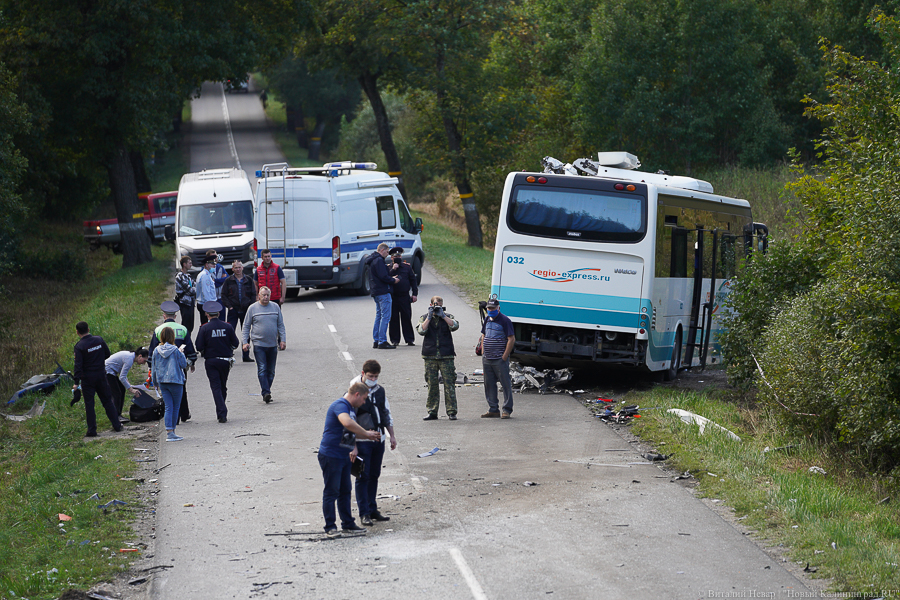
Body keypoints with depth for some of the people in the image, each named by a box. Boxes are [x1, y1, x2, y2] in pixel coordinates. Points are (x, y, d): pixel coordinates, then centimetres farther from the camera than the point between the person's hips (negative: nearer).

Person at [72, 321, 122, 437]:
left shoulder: (79, 346, -15)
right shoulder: (99, 340, -2)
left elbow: (78, 365, -18)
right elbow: (107, 354, 8)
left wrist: (76, 382, -16)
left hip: (87, 378, -4)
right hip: (101, 375, 4)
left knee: (89, 404, 3)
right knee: (107, 400, 15)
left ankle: (92, 430, 3)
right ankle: (117, 425, 18)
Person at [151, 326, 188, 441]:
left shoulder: (156, 351, 3)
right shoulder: (175, 350, -11)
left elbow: (154, 368, 11)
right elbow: (184, 364, -4)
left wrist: (155, 383, 22)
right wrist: (181, 354, 12)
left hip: (162, 382, 4)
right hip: (175, 380, -4)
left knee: (168, 407, 5)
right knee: (176, 406, 7)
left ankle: (169, 432, -4)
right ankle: (172, 432, 8)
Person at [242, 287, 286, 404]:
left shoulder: (275, 307, 9)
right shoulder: (252, 308, 2)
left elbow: (280, 325, 13)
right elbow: (246, 327, 5)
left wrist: (283, 340, 4)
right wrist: (245, 342, -2)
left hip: (273, 345, 3)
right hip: (258, 344, -3)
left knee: (271, 371, 6)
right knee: (262, 370, -13)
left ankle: (266, 394, 14)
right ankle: (266, 393, -19)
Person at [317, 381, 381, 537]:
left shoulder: (351, 408, 16)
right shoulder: (340, 405, -17)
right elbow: (347, 423, -37)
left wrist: (354, 448, 7)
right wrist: (367, 434, -27)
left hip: (344, 456, 10)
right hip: (331, 455, -10)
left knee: (345, 491, 14)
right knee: (331, 491, -4)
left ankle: (348, 524, 21)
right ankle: (330, 527, 0)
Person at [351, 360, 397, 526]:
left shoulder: (379, 391, 9)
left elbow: (386, 413, 20)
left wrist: (392, 435, 18)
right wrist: (353, 445, -18)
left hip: (378, 440, 6)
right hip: (362, 442, -6)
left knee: (374, 475, 12)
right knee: (363, 477, -4)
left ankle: (372, 510, 20)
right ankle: (364, 513, 1)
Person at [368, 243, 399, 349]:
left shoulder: (372, 260, 18)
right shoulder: (379, 260, -14)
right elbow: (383, 277, -20)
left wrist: (391, 278, 14)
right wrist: (393, 281, -5)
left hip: (375, 293, 10)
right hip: (383, 292, -10)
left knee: (379, 316, 15)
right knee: (385, 317, -9)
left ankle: (376, 341, 16)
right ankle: (382, 342, -11)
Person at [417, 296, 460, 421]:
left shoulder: (447, 317, 9)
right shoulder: (424, 318, 10)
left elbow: (455, 326, -10)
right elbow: (421, 330, -7)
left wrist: (442, 315, -13)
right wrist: (429, 317, -11)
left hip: (446, 356, -1)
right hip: (430, 356, 1)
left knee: (449, 384, -5)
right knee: (432, 385, 3)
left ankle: (451, 412, -2)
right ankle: (432, 412, 9)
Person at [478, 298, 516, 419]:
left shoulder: (505, 321, -8)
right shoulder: (487, 320, 14)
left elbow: (511, 339, -12)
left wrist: (505, 356, -14)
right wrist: (483, 353, 14)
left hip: (500, 360, -7)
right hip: (487, 359, 8)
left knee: (506, 384, -3)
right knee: (489, 385, 10)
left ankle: (507, 410, 0)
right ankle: (493, 409, 17)